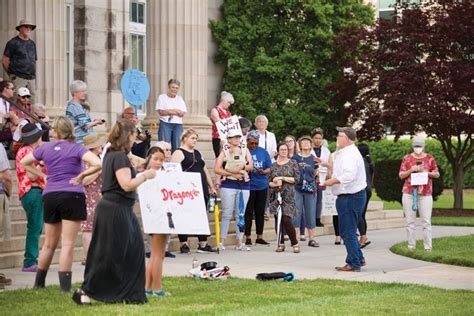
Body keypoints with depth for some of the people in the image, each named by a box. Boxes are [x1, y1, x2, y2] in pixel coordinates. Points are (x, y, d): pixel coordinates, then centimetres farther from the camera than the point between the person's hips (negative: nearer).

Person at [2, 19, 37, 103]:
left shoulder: (32, 43, 18)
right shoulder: (13, 43, -1)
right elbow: (4, 61, -1)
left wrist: (34, 76, 17)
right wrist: (11, 74, -1)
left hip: (31, 78, 6)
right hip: (18, 78, -6)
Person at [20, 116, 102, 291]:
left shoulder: (45, 148, 7)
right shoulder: (77, 148, -5)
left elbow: (24, 162, 17)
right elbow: (97, 164, -19)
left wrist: (42, 175, 12)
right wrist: (81, 176, -6)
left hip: (50, 196, 4)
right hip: (72, 196, -4)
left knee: (49, 244, 17)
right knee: (68, 244, -4)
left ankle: (39, 283, 25)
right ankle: (65, 286, -7)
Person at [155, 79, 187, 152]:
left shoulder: (180, 99, 17)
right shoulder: (162, 97, 7)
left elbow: (183, 113, 4)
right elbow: (161, 112, -7)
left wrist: (168, 111, -8)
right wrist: (176, 111, -4)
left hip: (178, 124, 3)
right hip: (165, 124, -3)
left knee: (176, 146, -1)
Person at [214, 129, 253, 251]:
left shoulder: (245, 151, 15)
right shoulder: (224, 153, 6)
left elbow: (251, 166, 4)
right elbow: (217, 169, -5)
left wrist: (243, 167, -17)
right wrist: (232, 174, -12)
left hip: (244, 185, 3)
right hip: (228, 185, -3)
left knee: (241, 214, 4)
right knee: (227, 213, -5)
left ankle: (239, 242, 8)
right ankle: (222, 241, -2)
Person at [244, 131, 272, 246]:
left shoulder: (263, 152, 9)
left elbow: (269, 168, 9)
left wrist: (263, 172, -12)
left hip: (262, 186, 4)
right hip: (248, 186, -4)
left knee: (260, 212, 9)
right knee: (248, 212, -2)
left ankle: (259, 237, 16)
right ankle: (247, 237, 4)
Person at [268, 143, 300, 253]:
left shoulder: (292, 164, 5)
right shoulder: (273, 165, 10)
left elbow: (297, 179, -4)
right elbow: (268, 181, 10)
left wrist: (282, 178, -10)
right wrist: (275, 184, -11)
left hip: (288, 195, -3)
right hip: (276, 195, 3)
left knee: (286, 220, -12)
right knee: (278, 219, 2)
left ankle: (295, 244, -2)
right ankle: (280, 244, 9)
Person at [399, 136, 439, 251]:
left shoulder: (430, 158, 8)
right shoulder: (407, 158, 7)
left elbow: (437, 174, 12)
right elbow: (401, 175, 6)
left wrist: (427, 172, -7)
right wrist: (412, 170, -10)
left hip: (425, 193, -1)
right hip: (409, 193, 1)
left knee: (426, 221, -5)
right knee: (410, 221, 1)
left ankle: (428, 246, -4)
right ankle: (411, 245, 6)